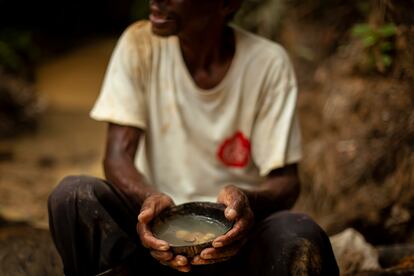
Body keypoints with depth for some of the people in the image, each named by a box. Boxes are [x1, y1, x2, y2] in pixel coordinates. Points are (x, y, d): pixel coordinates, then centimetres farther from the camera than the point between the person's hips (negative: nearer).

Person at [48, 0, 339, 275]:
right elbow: (118, 156, -9)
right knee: (72, 194, -26)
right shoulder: (140, 43, -4)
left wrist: (249, 202, -32)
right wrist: (149, 199, -32)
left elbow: (286, 181, -7)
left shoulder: (268, 62, -7)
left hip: (232, 237, -1)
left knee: (301, 237, -32)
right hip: (159, 236, 2)